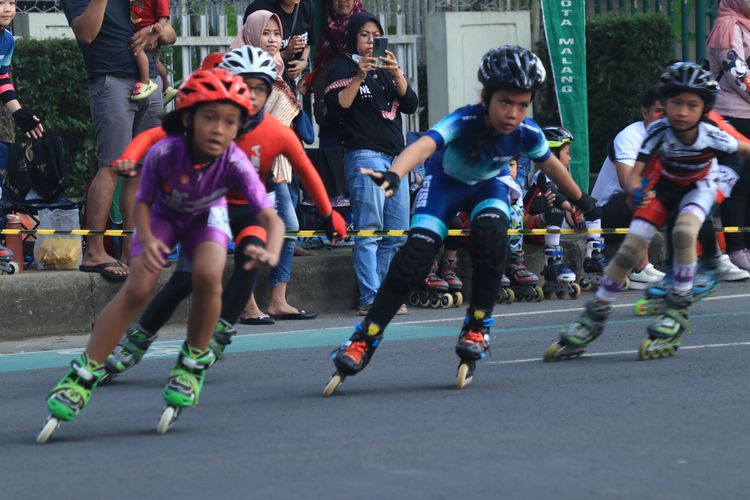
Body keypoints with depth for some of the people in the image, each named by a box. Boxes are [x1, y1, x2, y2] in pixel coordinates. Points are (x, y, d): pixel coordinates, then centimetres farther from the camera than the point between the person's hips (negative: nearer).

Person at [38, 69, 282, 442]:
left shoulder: (234, 163, -34)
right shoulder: (163, 154, -34)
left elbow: (270, 216, -40)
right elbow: (143, 203, -16)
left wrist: (271, 252, -61)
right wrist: (147, 241, -35)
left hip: (206, 217, 0)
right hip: (164, 216, 0)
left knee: (208, 277, -28)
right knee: (138, 288, -19)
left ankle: (192, 365, -4)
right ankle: (83, 374, -10)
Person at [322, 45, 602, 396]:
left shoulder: (527, 134, -26)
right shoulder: (464, 122, -38)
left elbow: (552, 166, -3)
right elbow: (424, 145, -56)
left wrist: (582, 202, 13)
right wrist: (393, 176, -77)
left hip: (488, 185, 2)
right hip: (446, 181, -2)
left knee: (491, 235, -29)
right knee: (415, 255, -18)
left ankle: (477, 328, -13)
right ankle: (364, 340, -9)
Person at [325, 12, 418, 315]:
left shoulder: (386, 70, 21)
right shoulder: (343, 69, 4)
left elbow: (410, 105, 9)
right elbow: (336, 109, -9)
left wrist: (397, 74, -6)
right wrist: (358, 78, -17)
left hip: (394, 156, 7)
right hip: (364, 156, -7)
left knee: (397, 232, 4)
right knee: (369, 231, -11)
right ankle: (370, 299, -14)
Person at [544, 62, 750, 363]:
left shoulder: (711, 137, -32)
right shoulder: (659, 131, -31)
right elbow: (634, 174, -31)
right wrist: (636, 192, -53)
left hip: (698, 186, -1)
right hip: (664, 185, 2)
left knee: (684, 232, -32)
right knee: (631, 246, -11)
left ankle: (677, 313, -16)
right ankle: (595, 317, 3)